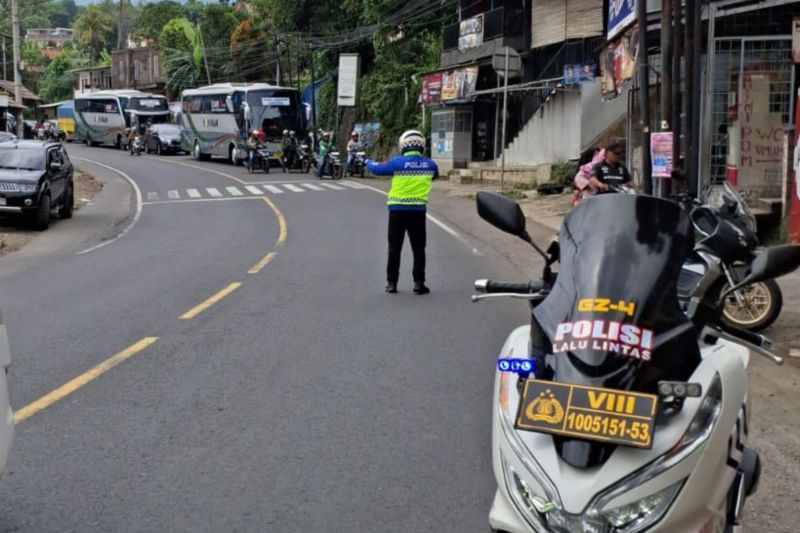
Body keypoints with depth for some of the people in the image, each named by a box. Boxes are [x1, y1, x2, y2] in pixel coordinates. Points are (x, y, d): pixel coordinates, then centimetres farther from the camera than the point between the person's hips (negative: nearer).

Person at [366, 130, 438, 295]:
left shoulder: (397, 162, -10)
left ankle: (392, 283, 12)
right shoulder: (429, 164, -1)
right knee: (418, 248, 9)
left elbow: (377, 169, 1)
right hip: (418, 211, 1)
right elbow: (435, 175, 19)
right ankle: (419, 283, 7)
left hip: (397, 210, -1)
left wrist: (369, 162, 22)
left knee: (394, 248, 9)